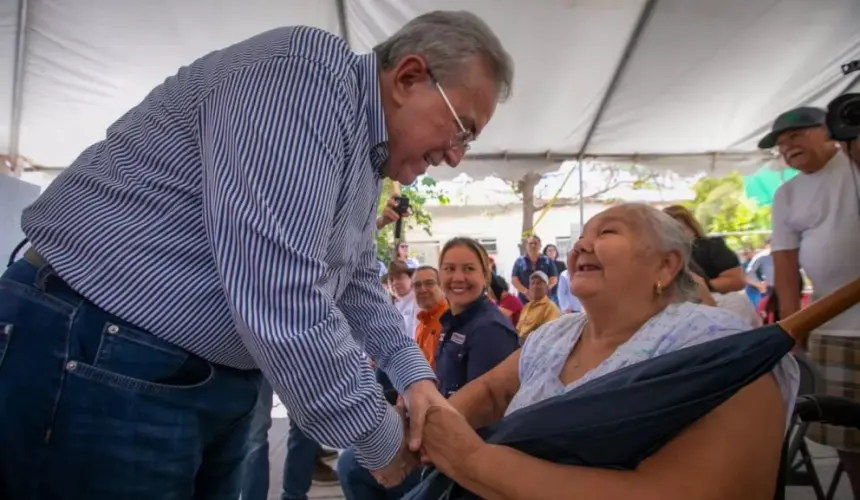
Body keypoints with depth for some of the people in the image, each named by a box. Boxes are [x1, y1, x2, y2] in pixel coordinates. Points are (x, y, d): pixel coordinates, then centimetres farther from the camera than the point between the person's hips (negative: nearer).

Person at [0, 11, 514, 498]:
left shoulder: (367, 160, 9)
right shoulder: (305, 73, -23)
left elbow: (357, 284, 18)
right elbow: (280, 303, -31)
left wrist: (415, 374, 3)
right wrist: (382, 439, -17)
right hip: (95, 362, -9)